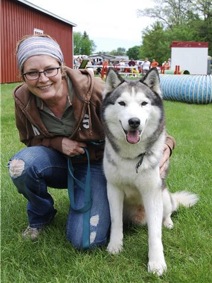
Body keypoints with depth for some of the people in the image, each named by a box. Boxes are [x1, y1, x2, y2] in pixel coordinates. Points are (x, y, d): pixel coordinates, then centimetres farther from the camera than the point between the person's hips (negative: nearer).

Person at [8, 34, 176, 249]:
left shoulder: (93, 89, -28)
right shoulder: (23, 99, -17)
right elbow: (30, 140, 1)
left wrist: (164, 142, -35)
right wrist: (58, 143, -20)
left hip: (96, 163, -3)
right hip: (59, 161, 3)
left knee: (85, 240, -16)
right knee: (21, 165, -30)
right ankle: (40, 216, 1)